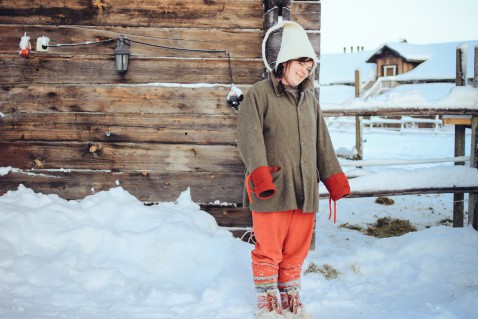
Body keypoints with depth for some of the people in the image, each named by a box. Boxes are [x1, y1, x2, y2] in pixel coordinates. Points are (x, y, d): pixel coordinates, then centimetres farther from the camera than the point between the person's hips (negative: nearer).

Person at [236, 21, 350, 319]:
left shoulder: (309, 98, 17)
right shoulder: (259, 93, -2)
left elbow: (322, 142, 21)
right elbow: (249, 136, -13)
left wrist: (334, 177, 17)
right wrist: (259, 172, -25)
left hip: (305, 189, 5)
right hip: (272, 189, -5)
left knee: (297, 248, 12)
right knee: (269, 248, 1)